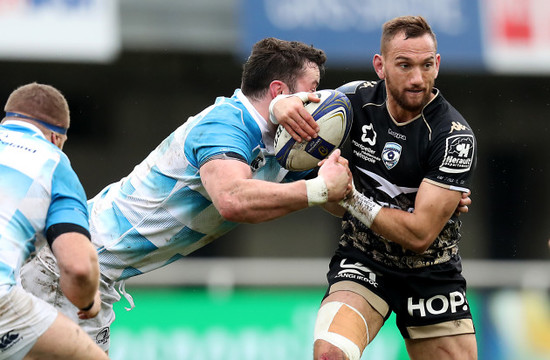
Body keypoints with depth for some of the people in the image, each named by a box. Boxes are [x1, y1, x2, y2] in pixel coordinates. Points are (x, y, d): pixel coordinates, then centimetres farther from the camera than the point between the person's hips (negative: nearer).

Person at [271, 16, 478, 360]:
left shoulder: (454, 137, -18)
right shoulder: (359, 98, -8)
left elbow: (419, 234, -22)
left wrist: (349, 197, -23)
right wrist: (282, 105, -12)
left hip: (432, 276, 0)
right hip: (362, 262, 0)